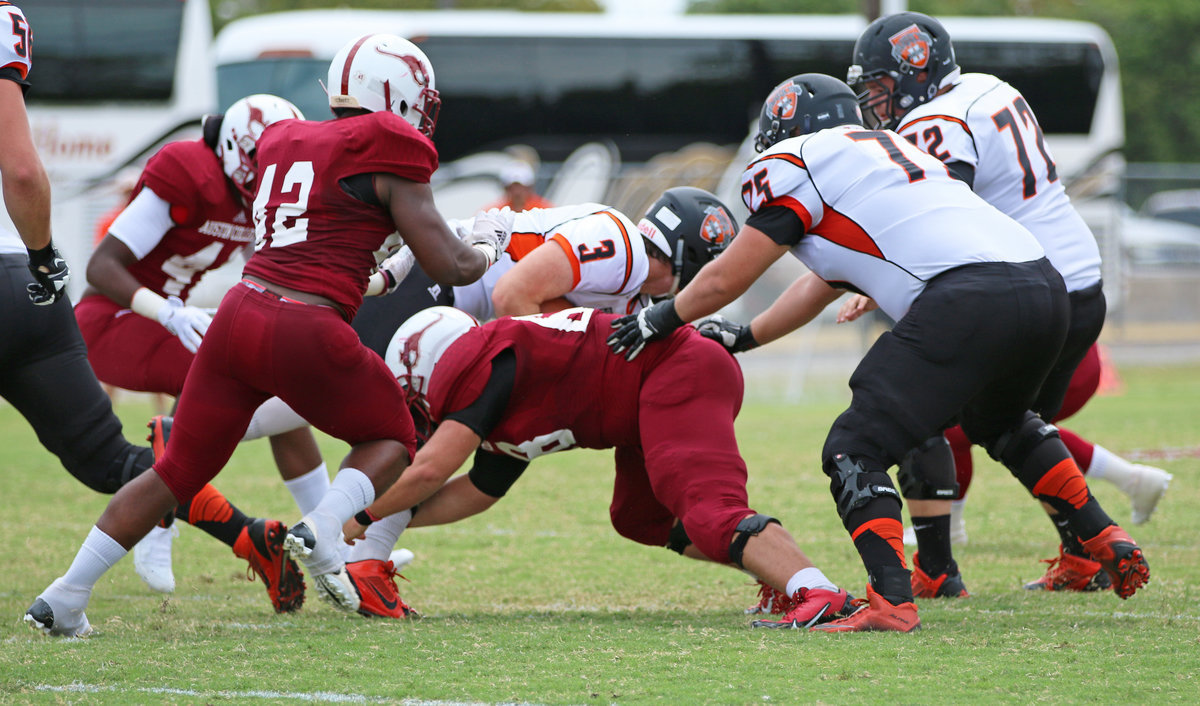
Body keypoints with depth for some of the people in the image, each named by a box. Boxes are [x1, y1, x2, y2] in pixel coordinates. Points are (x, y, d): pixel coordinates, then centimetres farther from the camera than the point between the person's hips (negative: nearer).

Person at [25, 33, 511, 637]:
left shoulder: (283, 142, 18)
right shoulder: (388, 156, -1)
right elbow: (451, 267, 2)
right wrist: (488, 243, 22)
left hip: (239, 313, 6)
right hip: (306, 336, -5)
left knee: (181, 469, 16)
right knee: (390, 438, 20)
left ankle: (64, 598, 12)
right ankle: (322, 529, -7)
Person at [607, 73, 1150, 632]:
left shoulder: (795, 166, 8)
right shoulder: (889, 151, 34)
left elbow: (726, 279, 12)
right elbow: (824, 285, 44)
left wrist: (661, 318, 30)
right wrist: (744, 337, 53)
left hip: (970, 300, -8)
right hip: (1046, 287, 8)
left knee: (856, 451, -2)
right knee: (1001, 424, 36)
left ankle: (891, 601, -18)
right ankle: (1107, 542, 34)